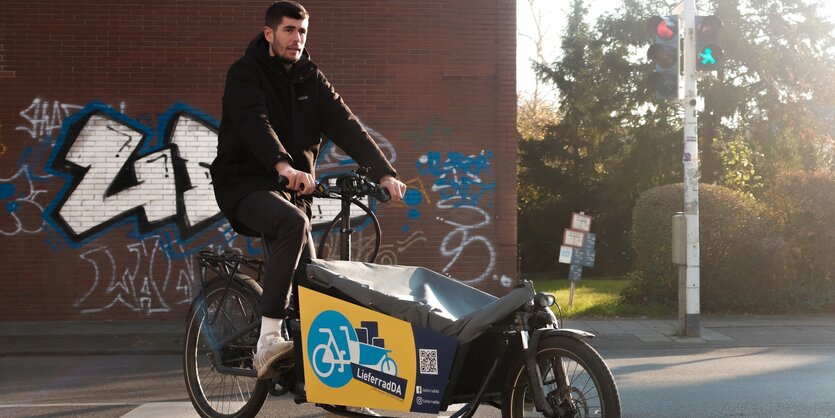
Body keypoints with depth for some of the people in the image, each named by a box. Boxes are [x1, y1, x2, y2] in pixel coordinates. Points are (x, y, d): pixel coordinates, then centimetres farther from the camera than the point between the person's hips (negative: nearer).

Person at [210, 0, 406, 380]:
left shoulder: (310, 79, 9)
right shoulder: (245, 73, -7)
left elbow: (346, 127, -2)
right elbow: (254, 122, -27)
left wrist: (384, 173, -15)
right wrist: (283, 165, -46)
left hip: (292, 187, 7)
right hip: (245, 182, -6)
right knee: (293, 223, -35)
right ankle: (268, 341, -37)